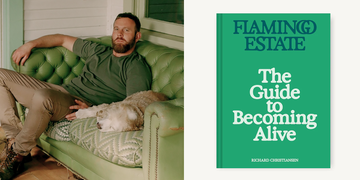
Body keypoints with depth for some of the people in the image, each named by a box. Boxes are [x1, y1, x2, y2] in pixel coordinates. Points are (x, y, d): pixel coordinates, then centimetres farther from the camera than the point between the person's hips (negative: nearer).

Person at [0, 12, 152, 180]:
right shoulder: (98, 50, 20)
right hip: (61, 91, 8)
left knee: (42, 97, -40)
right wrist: (30, 44, 20)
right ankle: (14, 138, -7)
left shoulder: (137, 67, -2)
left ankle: (18, 154, -20)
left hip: (78, 106, -8)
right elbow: (63, 39, 32)